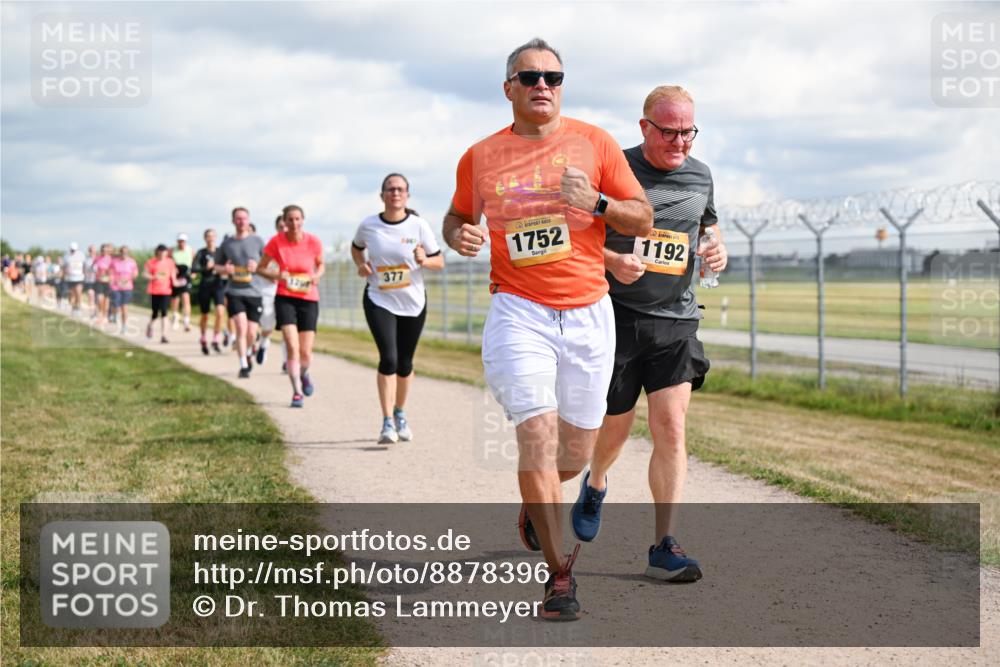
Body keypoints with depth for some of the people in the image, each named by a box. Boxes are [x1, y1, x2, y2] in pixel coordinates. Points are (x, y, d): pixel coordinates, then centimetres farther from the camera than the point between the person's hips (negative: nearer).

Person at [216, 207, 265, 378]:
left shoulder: (257, 241, 3)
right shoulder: (227, 243, 6)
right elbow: (216, 266, 17)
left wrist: (257, 266, -12)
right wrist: (224, 269, -6)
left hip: (254, 292, 0)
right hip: (234, 292, 0)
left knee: (251, 333, 3)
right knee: (241, 328, -16)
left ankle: (247, 353, 36)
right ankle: (243, 366, -12)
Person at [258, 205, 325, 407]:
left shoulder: (313, 242, -5)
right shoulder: (276, 242, -8)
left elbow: (321, 265, 13)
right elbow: (261, 268, 2)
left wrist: (317, 275, -9)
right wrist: (276, 275, -17)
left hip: (309, 299, 1)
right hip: (285, 298, -1)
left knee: (305, 352, 1)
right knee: (292, 347, -15)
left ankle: (303, 374, 36)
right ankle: (297, 392, -5)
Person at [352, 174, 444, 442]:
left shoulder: (419, 225, -7)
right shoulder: (368, 225, -4)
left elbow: (440, 262, -2)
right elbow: (356, 248, 18)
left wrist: (424, 260, -23)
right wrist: (361, 265, -2)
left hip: (413, 302, 1)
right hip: (379, 301, -1)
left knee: (404, 363, 10)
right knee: (388, 358, -17)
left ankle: (400, 414, 34)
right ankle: (387, 423, -14)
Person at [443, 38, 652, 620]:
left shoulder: (594, 143, 2)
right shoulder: (480, 158, 3)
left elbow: (644, 220, 3)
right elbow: (458, 217, 19)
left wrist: (596, 203, -16)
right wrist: (459, 236, -5)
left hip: (589, 313, 2)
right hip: (520, 312, -1)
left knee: (577, 452, 9)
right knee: (538, 434, -17)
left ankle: (536, 502, 45)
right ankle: (560, 573, -7)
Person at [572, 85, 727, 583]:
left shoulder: (700, 176, 7)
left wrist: (718, 251, 2)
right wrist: (611, 260, -19)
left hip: (675, 320, 2)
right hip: (617, 316, -2)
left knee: (670, 427, -9)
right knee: (617, 425, 8)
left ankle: (664, 546, -7)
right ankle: (596, 483, 44)